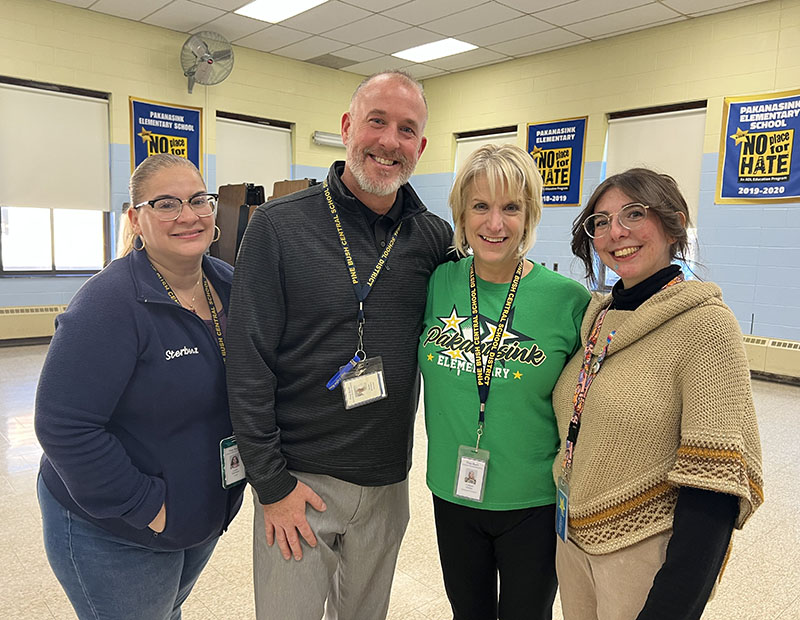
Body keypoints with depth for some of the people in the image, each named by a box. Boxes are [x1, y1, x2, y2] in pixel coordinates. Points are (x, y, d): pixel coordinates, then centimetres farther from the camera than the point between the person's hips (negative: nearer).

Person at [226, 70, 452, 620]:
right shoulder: (280, 227, -11)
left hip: (387, 485, 4)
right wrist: (271, 483, -11)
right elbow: (249, 366, -12)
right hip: (297, 482, -3)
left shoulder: (435, 238, -1)